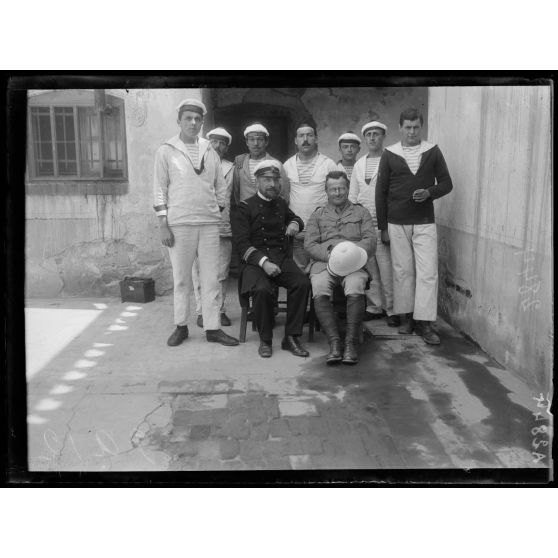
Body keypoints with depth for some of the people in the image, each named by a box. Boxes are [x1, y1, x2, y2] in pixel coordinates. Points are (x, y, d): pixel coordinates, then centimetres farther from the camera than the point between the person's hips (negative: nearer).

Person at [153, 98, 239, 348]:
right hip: (179, 224, -2)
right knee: (181, 278, 5)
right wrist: (162, 225, -7)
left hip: (209, 223, 3)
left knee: (211, 278, 3)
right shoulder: (166, 151, 2)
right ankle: (181, 326, 18)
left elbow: (220, 187, 16)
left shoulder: (210, 152, 11)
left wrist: (218, 212, 9)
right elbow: (159, 189, -1)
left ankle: (212, 328, 10)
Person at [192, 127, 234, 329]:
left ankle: (219, 310, 12)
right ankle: (202, 311, 6)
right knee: (200, 272, -2)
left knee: (221, 273, 3)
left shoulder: (231, 169, 13)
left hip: (224, 227, 1)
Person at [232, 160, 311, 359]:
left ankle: (291, 337, -12)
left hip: (281, 258, 4)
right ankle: (265, 340, -12)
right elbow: (243, 244, -8)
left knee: (302, 283, -24)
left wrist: (295, 224, 12)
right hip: (255, 260, -4)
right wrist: (264, 262, -23)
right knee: (262, 289, -34)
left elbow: (294, 217, 40)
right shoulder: (245, 208, 1)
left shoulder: (281, 204, 17)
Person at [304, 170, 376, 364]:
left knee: (355, 291, -34)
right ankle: (334, 342, -27)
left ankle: (351, 343, -26)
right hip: (324, 263, 1)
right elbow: (309, 244, 10)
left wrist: (354, 253, -12)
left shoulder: (361, 212, 24)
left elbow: (370, 240, 10)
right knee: (319, 292, -32)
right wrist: (329, 254, -11)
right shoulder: (317, 215, 25)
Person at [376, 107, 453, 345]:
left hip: (425, 222, 0)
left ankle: (424, 322, -1)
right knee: (402, 271, 5)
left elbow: (446, 183, 9)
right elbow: (381, 192, 5)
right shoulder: (389, 154, 5)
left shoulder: (433, 151, 6)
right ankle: (407, 317, 16)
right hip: (397, 223, 0)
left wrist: (429, 193, -13)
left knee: (428, 272, -6)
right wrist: (382, 227, 2)